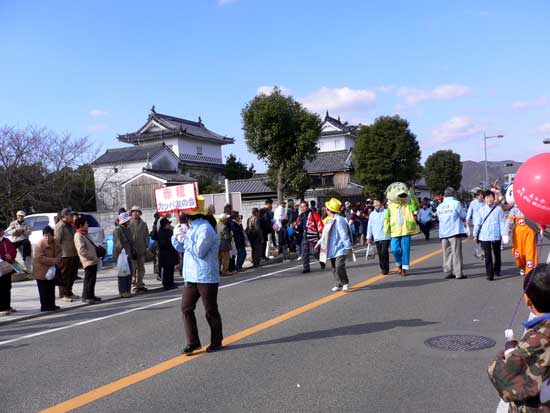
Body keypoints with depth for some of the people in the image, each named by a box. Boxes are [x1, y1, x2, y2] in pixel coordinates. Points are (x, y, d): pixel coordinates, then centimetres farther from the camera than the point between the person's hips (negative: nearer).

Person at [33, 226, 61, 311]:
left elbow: (59, 252, 11)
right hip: (42, 271, -7)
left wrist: (58, 259, -10)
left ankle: (51, 304, 24)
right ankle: (45, 306, 4)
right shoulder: (40, 245, -20)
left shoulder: (55, 243, 0)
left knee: (51, 288, 15)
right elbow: (40, 258, -24)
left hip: (52, 269, 7)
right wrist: (53, 260, -24)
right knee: (44, 289, -2)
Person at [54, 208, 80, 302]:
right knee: (64, 275, -3)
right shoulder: (60, 225, -11)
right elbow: (57, 240, -16)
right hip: (65, 255, -9)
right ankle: (63, 295, 4)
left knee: (73, 274, 15)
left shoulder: (70, 225, 19)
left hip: (73, 254, 9)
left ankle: (69, 292, 26)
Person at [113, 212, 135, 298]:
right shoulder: (117, 230, -11)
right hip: (120, 255, -8)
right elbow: (118, 243, -17)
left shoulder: (127, 229, 15)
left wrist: (133, 251, 13)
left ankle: (128, 290, 15)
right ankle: (122, 292, 1)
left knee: (129, 272, 7)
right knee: (122, 273, -5)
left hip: (128, 255, 8)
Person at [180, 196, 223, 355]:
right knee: (186, 308, 2)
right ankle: (193, 342, 10)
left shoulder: (205, 228, -15)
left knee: (211, 312, 5)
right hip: (190, 277, 9)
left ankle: (216, 341, 20)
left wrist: (185, 239, -15)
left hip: (206, 277, -8)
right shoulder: (191, 227, 15)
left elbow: (199, 251, -23)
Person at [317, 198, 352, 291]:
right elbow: (325, 233, 23)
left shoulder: (339, 220, -18)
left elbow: (344, 234, -20)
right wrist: (320, 242, 23)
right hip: (332, 249, 9)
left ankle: (345, 283, 2)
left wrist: (348, 246, -20)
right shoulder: (330, 220, 12)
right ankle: (338, 284, 22)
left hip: (340, 248, -9)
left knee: (339, 266, -18)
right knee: (334, 268, 11)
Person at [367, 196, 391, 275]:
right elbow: (369, 226, 15)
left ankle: (386, 269, 2)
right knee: (380, 253, 6)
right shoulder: (372, 214, 10)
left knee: (384, 252, -11)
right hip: (376, 238, 4)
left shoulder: (386, 212, -2)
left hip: (385, 237, -4)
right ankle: (383, 268, 19)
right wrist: (368, 237, 14)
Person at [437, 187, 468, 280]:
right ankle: (458, 273, -2)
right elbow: (464, 216, 0)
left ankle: (447, 272, 11)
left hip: (443, 233, 5)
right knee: (456, 253, -2)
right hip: (455, 231, -5)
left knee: (446, 253, 10)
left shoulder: (440, 206, 9)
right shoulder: (456, 203, -6)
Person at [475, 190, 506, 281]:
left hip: (496, 236, 0)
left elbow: (502, 222, -1)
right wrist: (475, 234, 8)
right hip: (484, 236, 0)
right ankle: (490, 274, 4)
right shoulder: (482, 210, 3)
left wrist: (503, 234, -5)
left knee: (497, 254, 13)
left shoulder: (498, 209, -2)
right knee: (487, 256, -1)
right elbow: (478, 223, 7)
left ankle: (497, 270, 25)